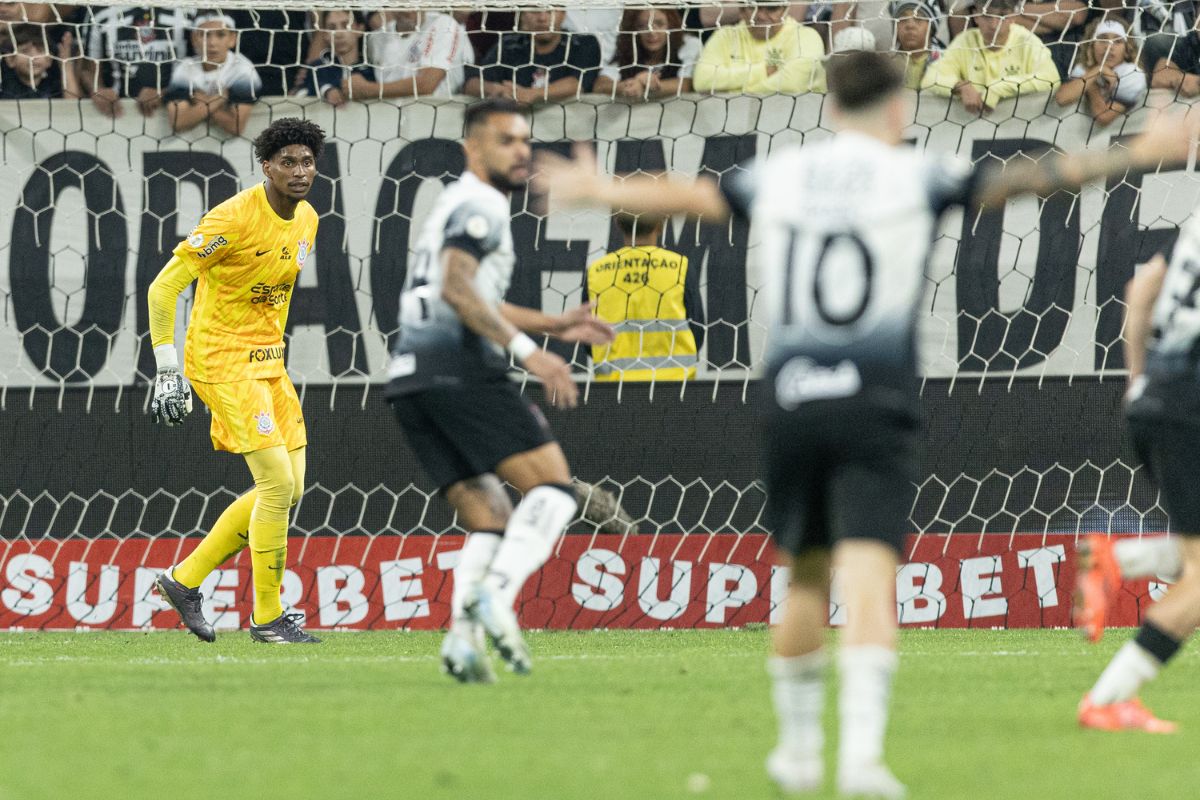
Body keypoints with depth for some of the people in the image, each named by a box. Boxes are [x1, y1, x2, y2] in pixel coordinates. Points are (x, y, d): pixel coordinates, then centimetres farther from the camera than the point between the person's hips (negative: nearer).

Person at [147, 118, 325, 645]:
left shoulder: (306, 220, 6)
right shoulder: (235, 218, -19)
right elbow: (163, 286, -18)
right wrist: (168, 373, -20)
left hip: (267, 363, 9)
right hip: (222, 361, -9)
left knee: (288, 491, 7)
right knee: (278, 484, -14)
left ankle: (184, 580, 18)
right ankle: (267, 617, -2)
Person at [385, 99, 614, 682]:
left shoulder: (454, 206, 29)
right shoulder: (479, 206, -2)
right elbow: (457, 289, -17)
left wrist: (556, 325, 40)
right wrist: (527, 350, -20)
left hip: (409, 377, 9)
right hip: (458, 369, -9)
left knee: (490, 521, 10)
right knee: (552, 488, -10)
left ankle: (462, 632, -10)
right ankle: (496, 595, -29)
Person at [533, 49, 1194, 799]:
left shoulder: (779, 174, 10)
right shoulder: (915, 177, -1)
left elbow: (687, 196, 22)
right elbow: (1025, 178, -4)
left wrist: (598, 190, 40)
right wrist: (1138, 154, 2)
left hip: (790, 399, 4)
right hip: (875, 400, -4)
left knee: (807, 574, 18)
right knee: (869, 574, -12)